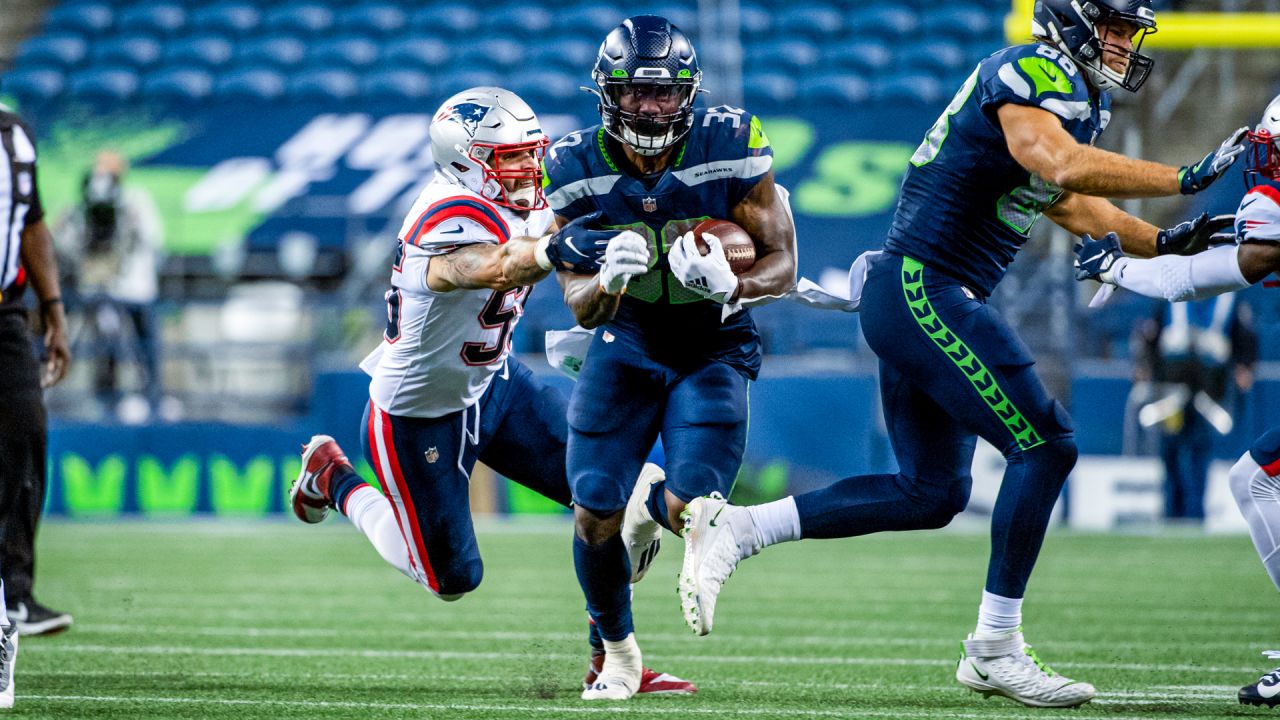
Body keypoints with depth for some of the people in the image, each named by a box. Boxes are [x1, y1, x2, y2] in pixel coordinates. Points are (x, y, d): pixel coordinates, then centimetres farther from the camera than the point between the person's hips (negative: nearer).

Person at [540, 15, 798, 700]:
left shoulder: (730, 149, -20)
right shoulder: (578, 170, -16)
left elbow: (782, 262, -14)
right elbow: (582, 308, -13)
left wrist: (732, 285, -37)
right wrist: (608, 279, -37)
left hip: (714, 346, -1)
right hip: (626, 344, 1)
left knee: (690, 511, -18)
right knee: (593, 514, -8)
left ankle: (651, 505, 24)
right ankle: (617, 651, 20)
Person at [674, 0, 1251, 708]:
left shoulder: (1077, 97, 18)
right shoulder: (1033, 74, -13)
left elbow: (1068, 203, 32)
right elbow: (1057, 164, -32)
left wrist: (1163, 241, 23)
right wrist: (1185, 179, -30)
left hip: (907, 302, 11)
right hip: (924, 288, -11)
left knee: (931, 491, 13)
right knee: (1046, 445, -9)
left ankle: (732, 528, 14)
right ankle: (995, 649, -1)